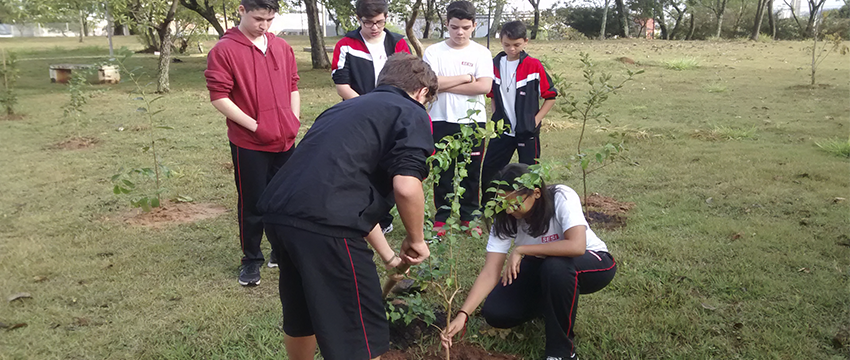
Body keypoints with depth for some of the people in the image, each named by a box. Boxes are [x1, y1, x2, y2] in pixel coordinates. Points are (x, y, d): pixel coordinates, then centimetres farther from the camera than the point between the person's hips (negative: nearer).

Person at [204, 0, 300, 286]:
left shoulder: (282, 48, 8)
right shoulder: (224, 50, -8)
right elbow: (219, 97, -11)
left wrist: (294, 121, 3)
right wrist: (255, 126, -13)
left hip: (285, 141, 5)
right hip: (249, 144, -4)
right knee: (252, 204, 6)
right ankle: (251, 259, 22)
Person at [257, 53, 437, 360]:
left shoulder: (348, 107, 30)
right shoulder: (412, 113, 7)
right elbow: (405, 187, -11)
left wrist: (387, 253, 43)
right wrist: (416, 239, 9)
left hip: (278, 211, 8)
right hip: (323, 223, -8)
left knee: (300, 316, 29)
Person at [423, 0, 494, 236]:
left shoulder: (481, 53, 2)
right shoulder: (433, 52, 0)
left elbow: (484, 86, -12)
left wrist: (446, 84, -12)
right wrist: (466, 78, -11)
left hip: (473, 122, 1)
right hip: (442, 122, -1)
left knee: (471, 173, 7)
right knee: (443, 172, 4)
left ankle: (468, 217, 21)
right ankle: (441, 218, 17)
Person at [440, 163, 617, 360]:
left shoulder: (562, 198, -29)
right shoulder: (504, 219, -17)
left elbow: (576, 246, -45)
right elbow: (489, 273, -21)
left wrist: (520, 250, -35)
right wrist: (463, 315, -34)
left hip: (592, 262, -4)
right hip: (542, 266, 5)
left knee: (555, 267, -39)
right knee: (495, 313, -16)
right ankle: (557, 303, 13)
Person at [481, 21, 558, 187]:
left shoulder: (534, 66, -10)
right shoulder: (495, 64, 3)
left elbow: (550, 97, -5)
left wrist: (535, 120, -10)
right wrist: (496, 117, 6)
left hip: (527, 132, -4)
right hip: (502, 131, 4)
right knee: (488, 172, 7)